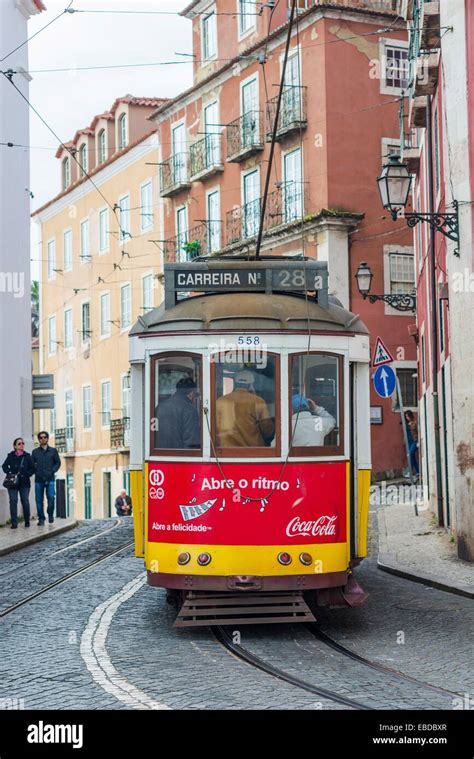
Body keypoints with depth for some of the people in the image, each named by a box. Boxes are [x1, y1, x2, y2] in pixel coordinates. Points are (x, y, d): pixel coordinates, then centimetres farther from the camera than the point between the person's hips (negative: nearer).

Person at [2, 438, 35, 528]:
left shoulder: (27, 456, 3)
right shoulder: (11, 456, 2)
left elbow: (32, 468, 5)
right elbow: (4, 466, 6)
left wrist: (26, 475, -8)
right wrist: (9, 473, -8)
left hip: (24, 482, 0)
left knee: (25, 501, 0)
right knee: (13, 501, -7)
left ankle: (27, 521, 15)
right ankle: (14, 523, -6)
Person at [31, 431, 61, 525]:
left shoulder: (53, 450, 10)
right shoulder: (35, 452, 11)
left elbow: (58, 462, 10)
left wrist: (52, 471, -4)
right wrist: (36, 471, -3)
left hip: (50, 479, -1)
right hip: (39, 479, 1)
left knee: (51, 497, -13)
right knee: (39, 500, 0)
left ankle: (50, 514, 10)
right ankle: (41, 518, 9)